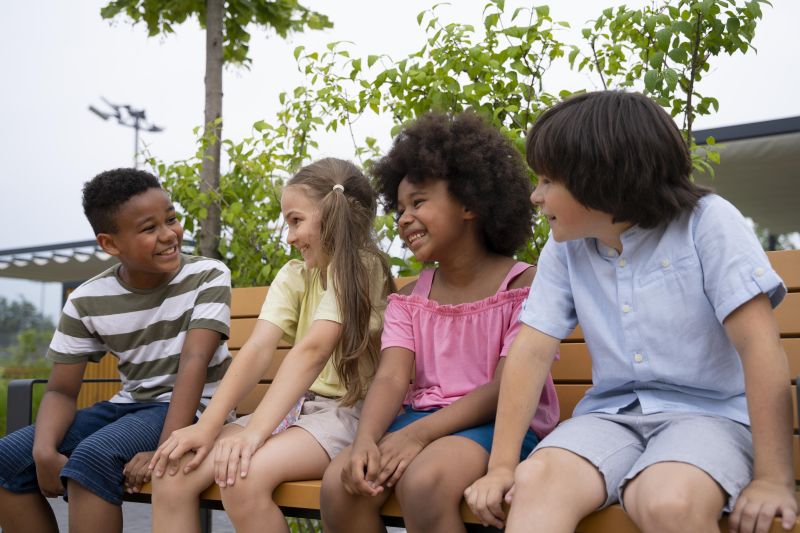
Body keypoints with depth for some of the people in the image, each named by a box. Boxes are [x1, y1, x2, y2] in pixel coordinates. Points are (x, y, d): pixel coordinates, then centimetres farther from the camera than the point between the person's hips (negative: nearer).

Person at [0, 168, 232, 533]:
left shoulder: (208, 276, -12)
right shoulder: (87, 301, -3)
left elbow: (194, 363, -22)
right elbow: (61, 391, -1)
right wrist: (45, 451, -22)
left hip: (193, 409, -5)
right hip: (129, 406, 5)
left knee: (93, 456, -31)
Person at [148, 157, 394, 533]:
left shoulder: (361, 267, -12)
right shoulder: (293, 276, 8)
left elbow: (312, 350, -25)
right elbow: (258, 349, -6)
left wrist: (255, 431, -34)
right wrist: (208, 425, -19)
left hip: (349, 411, -6)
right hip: (294, 407, 7)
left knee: (244, 476, -31)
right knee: (173, 470, -12)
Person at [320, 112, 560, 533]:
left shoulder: (524, 285, -6)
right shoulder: (408, 300, 11)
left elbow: (506, 388, -14)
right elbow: (391, 379, -3)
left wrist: (418, 434, -23)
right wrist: (365, 440, -24)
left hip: (501, 424, -5)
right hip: (424, 419, 5)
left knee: (423, 482, -35)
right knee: (340, 483, -22)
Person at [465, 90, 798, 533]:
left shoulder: (707, 223, -11)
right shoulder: (564, 249, 3)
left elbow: (758, 346, -15)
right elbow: (532, 351, -1)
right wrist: (501, 467, -9)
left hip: (708, 412, -3)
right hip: (612, 413, 3)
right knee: (534, 481, -28)